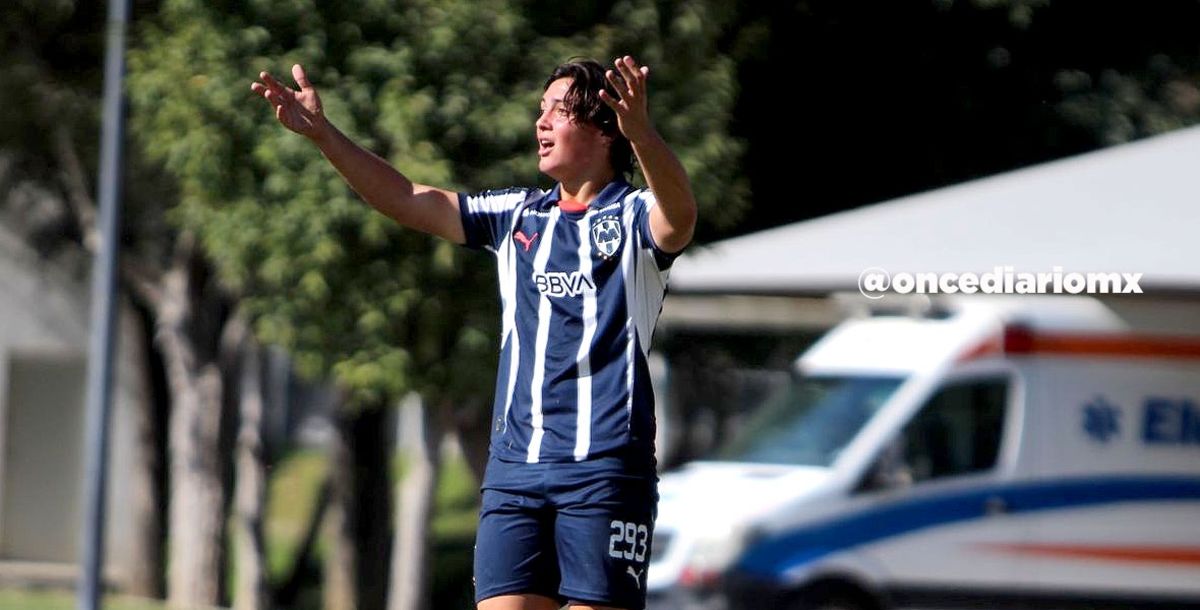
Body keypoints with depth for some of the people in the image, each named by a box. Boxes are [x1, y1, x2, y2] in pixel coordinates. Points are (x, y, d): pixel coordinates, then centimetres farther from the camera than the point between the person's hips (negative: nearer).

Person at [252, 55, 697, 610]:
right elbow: (409, 201, 14)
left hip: (604, 467, -5)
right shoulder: (517, 215, 18)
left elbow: (679, 216, -22)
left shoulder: (635, 215, 1)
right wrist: (321, 132, 2)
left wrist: (640, 132, -42)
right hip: (514, 465, 5)